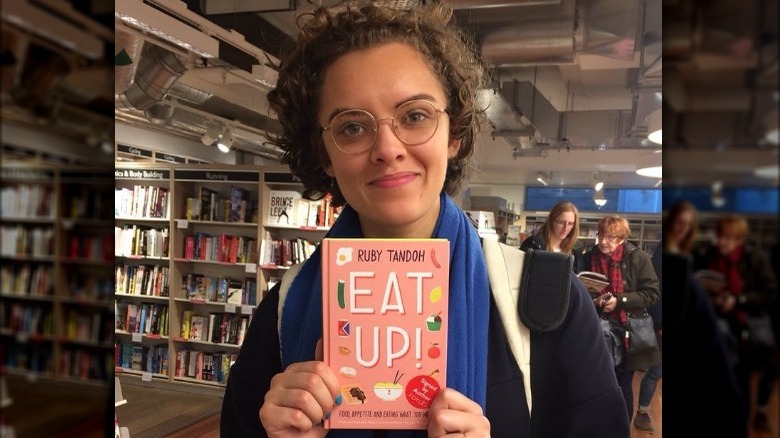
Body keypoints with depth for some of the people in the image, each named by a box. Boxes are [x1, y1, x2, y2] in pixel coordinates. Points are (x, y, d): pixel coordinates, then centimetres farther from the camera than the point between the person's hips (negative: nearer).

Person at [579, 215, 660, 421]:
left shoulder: (638, 258, -8)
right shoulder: (588, 258, 0)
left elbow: (652, 293, -9)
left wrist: (619, 300, -19)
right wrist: (591, 300, -12)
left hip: (627, 332, -2)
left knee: (622, 386, 9)